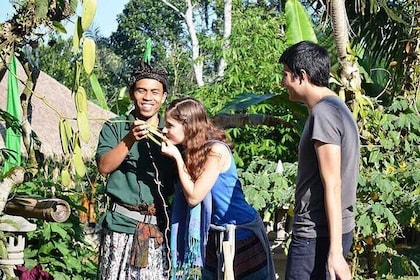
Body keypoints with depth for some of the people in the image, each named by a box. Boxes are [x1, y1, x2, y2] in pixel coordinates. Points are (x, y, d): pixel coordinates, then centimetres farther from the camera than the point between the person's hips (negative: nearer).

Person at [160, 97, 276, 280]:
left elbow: (193, 197, -21)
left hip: (242, 235, -8)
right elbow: (187, 197, -2)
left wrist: (177, 157, -16)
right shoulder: (191, 151, 3)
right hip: (215, 237, 8)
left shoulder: (216, 150, -20)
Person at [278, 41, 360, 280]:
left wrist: (335, 251, -21)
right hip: (333, 231, 10)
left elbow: (332, 185, -20)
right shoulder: (338, 107, 15)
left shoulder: (323, 113, -15)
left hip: (317, 235, -10)